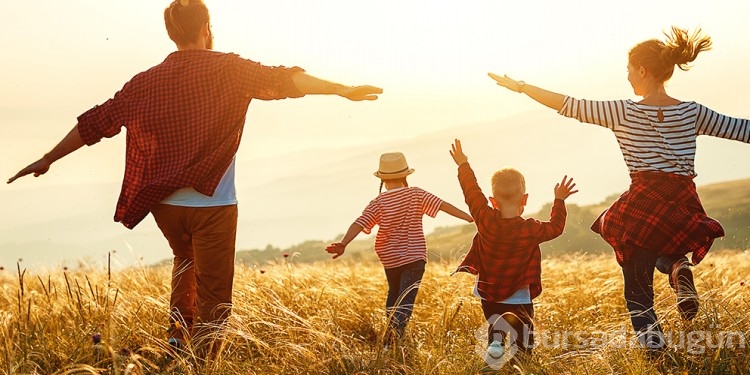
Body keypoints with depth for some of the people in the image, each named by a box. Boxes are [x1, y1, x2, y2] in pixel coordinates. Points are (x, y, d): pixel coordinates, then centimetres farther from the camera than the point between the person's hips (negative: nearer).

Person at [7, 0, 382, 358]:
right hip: (212, 203, -4)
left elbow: (95, 122, 10)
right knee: (212, 296, 3)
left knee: (186, 260, 32)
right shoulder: (227, 69, -5)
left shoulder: (147, 81, 5)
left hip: (164, 203, 5)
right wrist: (342, 89, -17)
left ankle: (178, 332, 21)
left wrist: (48, 159, 19)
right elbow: (280, 81, -16)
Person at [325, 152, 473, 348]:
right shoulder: (416, 194, -6)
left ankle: (391, 332, 32)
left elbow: (360, 223, -18)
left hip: (390, 259, 2)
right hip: (414, 257, -2)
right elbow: (443, 205, -11)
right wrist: (470, 217, -8)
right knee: (406, 301, -7)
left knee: (394, 294, 26)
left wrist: (343, 244, -25)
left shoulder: (378, 203, -7)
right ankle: (391, 342, -24)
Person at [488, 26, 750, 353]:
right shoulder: (693, 113, 4)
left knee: (637, 283, 13)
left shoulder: (623, 112, -4)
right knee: (666, 251, 32)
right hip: (684, 209, 3)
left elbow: (570, 105, -2)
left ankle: (649, 334, -9)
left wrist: (520, 86, 6)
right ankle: (678, 267, -3)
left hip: (642, 205, -2)